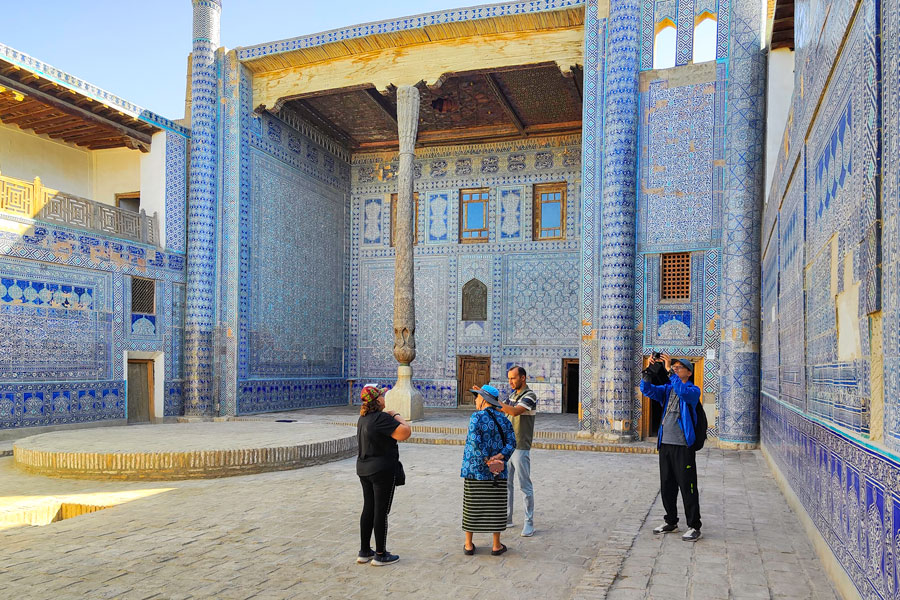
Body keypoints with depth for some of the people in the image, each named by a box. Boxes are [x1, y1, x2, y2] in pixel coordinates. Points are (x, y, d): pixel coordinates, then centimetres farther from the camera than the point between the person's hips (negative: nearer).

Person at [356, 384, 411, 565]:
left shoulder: (363, 418, 8)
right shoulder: (382, 418, -20)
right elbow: (405, 432, -24)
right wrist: (396, 415, -12)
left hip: (364, 469, 9)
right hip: (382, 470, -9)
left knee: (368, 509, 16)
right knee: (381, 511, 0)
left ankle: (364, 552, 23)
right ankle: (380, 555, 9)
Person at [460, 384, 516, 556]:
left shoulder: (477, 417, -11)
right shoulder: (504, 420, 4)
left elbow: (475, 442, -21)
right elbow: (511, 443, -5)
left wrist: (487, 460, -14)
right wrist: (498, 457, -13)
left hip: (474, 470, -3)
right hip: (497, 473, 3)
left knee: (472, 506, 8)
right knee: (495, 508, 10)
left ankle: (469, 545, 17)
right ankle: (497, 545, 16)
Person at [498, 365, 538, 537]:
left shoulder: (529, 396, -13)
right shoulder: (513, 395, 14)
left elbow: (514, 412, -28)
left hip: (520, 448, -8)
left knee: (525, 486, -2)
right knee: (506, 484, 12)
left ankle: (529, 523, 6)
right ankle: (506, 519, 22)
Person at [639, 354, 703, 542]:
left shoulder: (693, 390, -2)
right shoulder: (667, 389, 14)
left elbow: (683, 392, -25)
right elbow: (647, 390, 0)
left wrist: (669, 370, -25)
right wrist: (649, 370, -13)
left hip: (683, 446, -6)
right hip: (665, 444, 6)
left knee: (687, 487, -2)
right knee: (666, 486, 13)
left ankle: (694, 527, 8)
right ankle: (671, 522, 26)